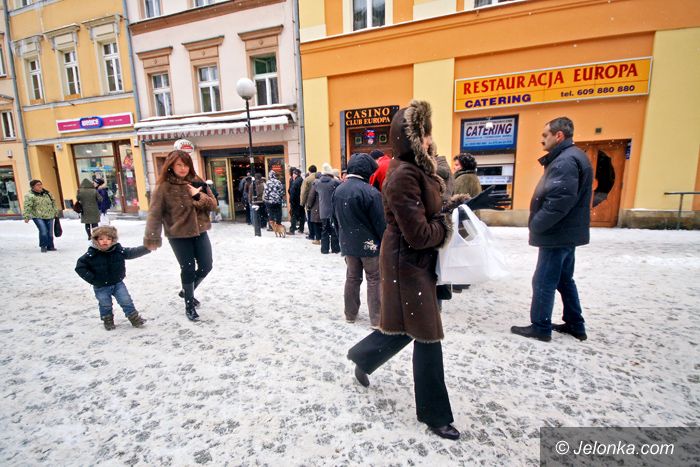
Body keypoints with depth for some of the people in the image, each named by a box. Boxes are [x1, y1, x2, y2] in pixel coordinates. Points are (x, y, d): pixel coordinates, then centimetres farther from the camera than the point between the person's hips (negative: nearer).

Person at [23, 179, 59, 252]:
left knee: (50, 232, 6)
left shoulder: (47, 193, 11)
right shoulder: (29, 196, -6)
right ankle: (43, 246, 1)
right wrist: (26, 217, -18)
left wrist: (56, 212, 21)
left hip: (49, 217, 5)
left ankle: (50, 246, 18)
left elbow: (53, 203, 21)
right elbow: (27, 207, -12)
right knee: (43, 231, -16)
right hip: (38, 217, -5)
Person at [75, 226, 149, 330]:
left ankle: (134, 318, 15)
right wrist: (92, 279, -14)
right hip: (101, 287, -1)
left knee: (126, 301, 3)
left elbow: (133, 253, -4)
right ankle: (107, 320, 35)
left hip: (118, 283, 1)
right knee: (105, 305, 13)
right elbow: (80, 267, -9)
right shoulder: (91, 255, -16)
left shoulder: (119, 250, -10)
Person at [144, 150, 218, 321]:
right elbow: (155, 214, -11)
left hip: (199, 232, 5)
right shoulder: (164, 187, -9)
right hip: (178, 235, -4)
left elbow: (213, 204, 1)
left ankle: (186, 291, 37)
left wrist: (198, 196, -17)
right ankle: (189, 305, 23)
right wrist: (151, 239, -15)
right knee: (188, 269, 2)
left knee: (206, 266, 9)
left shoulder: (197, 182, 3)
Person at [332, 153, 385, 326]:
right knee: (374, 280, 5)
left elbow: (336, 217, 11)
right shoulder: (370, 191, -18)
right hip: (369, 243, -6)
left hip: (348, 243, 6)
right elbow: (380, 222, -15)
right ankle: (377, 319, 12)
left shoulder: (338, 190, 4)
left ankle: (350, 314, 27)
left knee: (352, 277, 16)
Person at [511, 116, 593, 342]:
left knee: (543, 281, 0)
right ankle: (575, 325, 29)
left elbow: (560, 200, -27)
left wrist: (536, 224, -16)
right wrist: (538, 224, 14)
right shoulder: (571, 157, 16)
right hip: (567, 232, 11)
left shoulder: (565, 160, -18)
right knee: (564, 279, 18)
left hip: (558, 234, -11)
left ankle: (540, 327, 12)